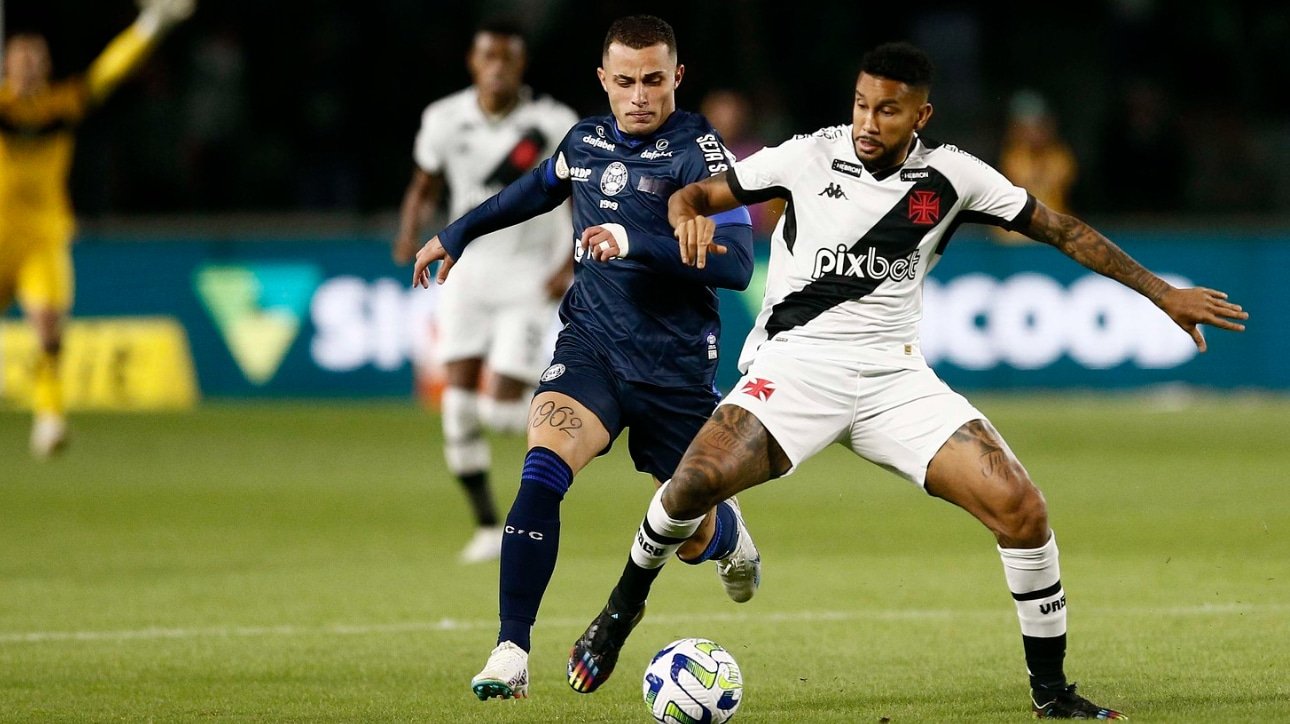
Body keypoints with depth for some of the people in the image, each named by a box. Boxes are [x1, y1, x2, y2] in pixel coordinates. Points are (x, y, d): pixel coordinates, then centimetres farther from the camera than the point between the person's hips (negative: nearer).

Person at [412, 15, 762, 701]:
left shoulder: (699, 152, -13)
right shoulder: (586, 141, 4)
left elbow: (737, 264, -24)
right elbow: (535, 190, 28)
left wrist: (635, 243, -34)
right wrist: (456, 233, 38)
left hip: (674, 366, -3)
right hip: (590, 343, 3)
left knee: (690, 540, 9)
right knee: (543, 469, -25)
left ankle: (725, 532, 50)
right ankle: (511, 651, -23)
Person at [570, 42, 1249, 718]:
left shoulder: (950, 175, 0)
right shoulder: (809, 158, -4)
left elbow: (1060, 228, 8)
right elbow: (693, 195, 1)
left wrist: (1164, 294, 7)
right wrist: (688, 218, -25)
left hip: (894, 377, 2)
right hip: (798, 360, -2)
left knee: (1020, 508, -14)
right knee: (698, 479, -28)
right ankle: (622, 607, 1)